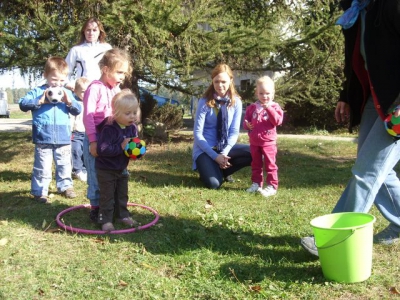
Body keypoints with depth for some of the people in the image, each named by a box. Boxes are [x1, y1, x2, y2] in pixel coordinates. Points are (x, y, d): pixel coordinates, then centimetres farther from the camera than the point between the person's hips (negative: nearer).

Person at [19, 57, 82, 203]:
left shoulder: (67, 93, 8)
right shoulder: (37, 92, -1)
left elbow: (78, 110, 4)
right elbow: (22, 104, -9)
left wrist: (69, 101, -14)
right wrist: (40, 101, -18)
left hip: (63, 139, 3)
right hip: (43, 139, -3)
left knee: (64, 165, 16)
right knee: (42, 167, 4)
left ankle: (65, 186, 32)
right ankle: (39, 191, 14)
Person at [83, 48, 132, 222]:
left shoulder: (117, 89, 11)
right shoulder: (95, 88, -13)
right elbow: (88, 116, -16)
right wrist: (93, 141, -19)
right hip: (96, 140, -7)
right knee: (96, 176, 3)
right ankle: (95, 208, 16)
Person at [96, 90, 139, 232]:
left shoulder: (132, 128, -3)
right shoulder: (109, 129, -25)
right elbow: (102, 149, -32)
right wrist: (121, 147, -32)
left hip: (122, 168, 7)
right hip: (106, 169, -7)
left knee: (122, 194, 19)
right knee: (107, 196, 3)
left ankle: (123, 215, 34)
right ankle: (106, 220, 13)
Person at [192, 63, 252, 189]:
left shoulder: (236, 102, -3)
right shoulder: (205, 102, -12)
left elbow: (234, 132, -3)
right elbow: (197, 133, -13)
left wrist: (224, 153, -19)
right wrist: (215, 156, -21)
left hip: (225, 147, 4)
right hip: (205, 149, -4)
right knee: (213, 183, -27)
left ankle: (224, 171, -1)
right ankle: (207, 168, 8)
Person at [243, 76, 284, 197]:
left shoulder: (274, 107, -5)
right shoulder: (252, 107, 5)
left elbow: (278, 121, -19)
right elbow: (246, 120, 13)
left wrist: (268, 108, -25)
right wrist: (246, 125, -11)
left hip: (268, 142, -4)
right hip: (254, 142, 4)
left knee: (270, 164, 1)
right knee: (255, 164, 14)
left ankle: (272, 186, 6)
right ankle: (256, 183, 25)